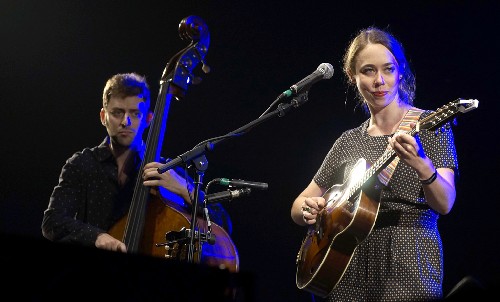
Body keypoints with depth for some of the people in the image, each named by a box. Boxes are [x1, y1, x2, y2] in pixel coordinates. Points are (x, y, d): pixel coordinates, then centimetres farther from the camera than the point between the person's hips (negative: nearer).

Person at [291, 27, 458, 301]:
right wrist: (308, 209, -7)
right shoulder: (348, 142, 12)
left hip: (407, 271, -4)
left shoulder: (429, 125, -1)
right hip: (349, 277, 4)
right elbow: (297, 208, 16)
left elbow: (444, 204, -14)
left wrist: (421, 166, -34)